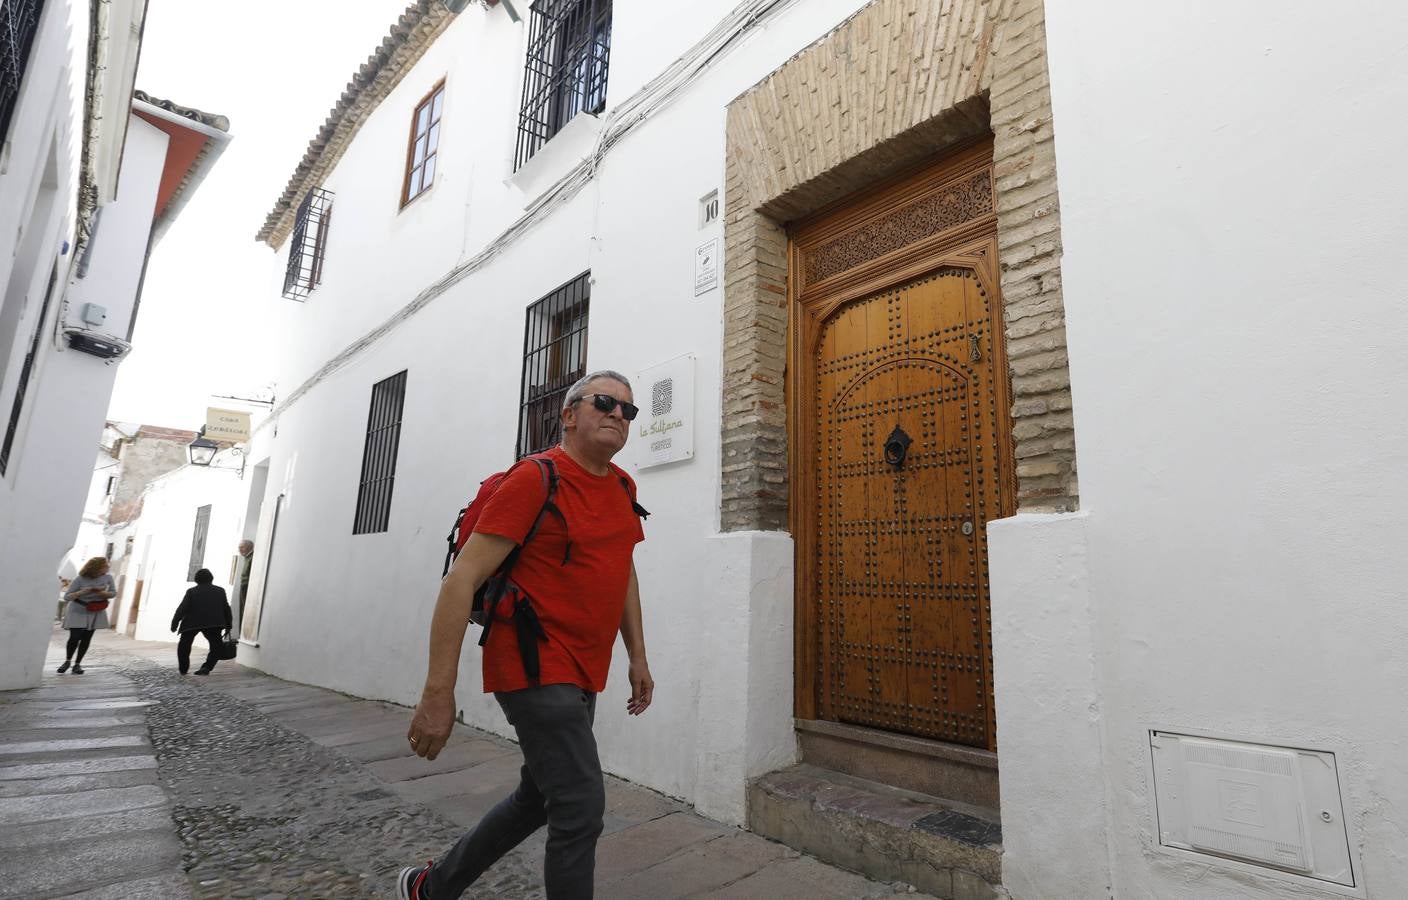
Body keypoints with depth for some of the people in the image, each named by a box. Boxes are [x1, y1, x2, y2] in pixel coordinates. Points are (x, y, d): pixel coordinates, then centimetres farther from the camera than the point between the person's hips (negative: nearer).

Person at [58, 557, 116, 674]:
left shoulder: (108, 578, -11)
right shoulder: (80, 579, -19)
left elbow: (113, 593, -2)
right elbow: (67, 597, -16)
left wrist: (102, 593, -23)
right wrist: (84, 591, -32)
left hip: (96, 612, 3)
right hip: (77, 612, -2)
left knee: (86, 638, 2)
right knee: (75, 638, -8)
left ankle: (77, 664, 15)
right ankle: (67, 662, 17)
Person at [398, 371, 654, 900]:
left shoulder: (622, 487, 8)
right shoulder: (535, 480, -15)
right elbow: (461, 581, -17)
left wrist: (638, 657, 16)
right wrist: (438, 692, -20)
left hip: (582, 677, 9)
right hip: (536, 668, -8)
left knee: (538, 799, 20)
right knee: (581, 807, -8)